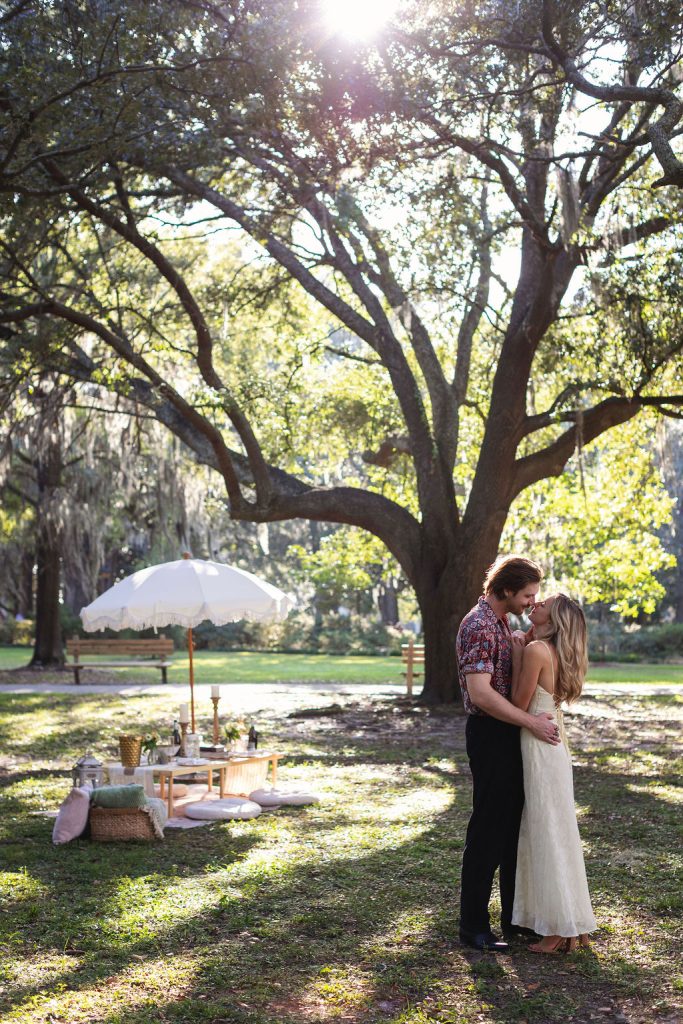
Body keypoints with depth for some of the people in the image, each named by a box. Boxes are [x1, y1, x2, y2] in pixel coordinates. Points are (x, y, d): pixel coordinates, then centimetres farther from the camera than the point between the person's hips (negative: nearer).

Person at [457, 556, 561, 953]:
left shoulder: (503, 622, 13)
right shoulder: (479, 626, -19)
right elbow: (480, 693, -27)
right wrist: (531, 721, -22)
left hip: (510, 734, 10)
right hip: (490, 736, -10)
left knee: (515, 825, 15)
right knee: (488, 830, -3)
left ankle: (514, 917, 26)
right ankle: (474, 926, 6)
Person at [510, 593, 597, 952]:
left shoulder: (535, 650, -17)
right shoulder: (554, 653, 11)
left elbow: (520, 704, -14)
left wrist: (515, 657, -7)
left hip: (540, 746, -9)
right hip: (553, 741, 9)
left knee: (547, 833, -2)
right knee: (555, 833, 15)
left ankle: (562, 927, 6)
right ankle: (574, 923, 22)